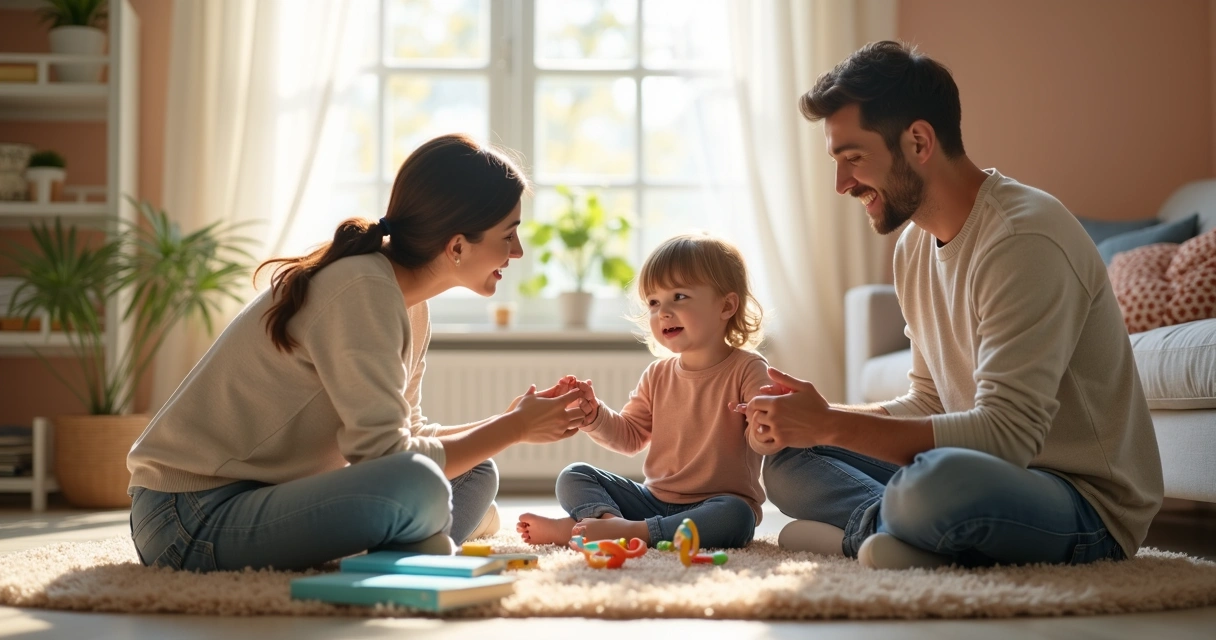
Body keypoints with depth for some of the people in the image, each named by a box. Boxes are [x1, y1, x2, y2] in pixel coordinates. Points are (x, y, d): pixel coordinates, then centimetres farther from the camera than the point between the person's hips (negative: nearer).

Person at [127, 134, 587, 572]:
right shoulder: (362, 291, -21)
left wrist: (512, 423, 5)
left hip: (267, 494, 10)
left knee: (473, 475, 8)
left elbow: (407, 436, 12)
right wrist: (513, 429, -12)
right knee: (417, 487, -31)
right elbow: (385, 455, -24)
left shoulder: (409, 307, 8)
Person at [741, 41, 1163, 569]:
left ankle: (865, 527, -11)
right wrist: (813, 419, -2)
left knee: (940, 478, -41)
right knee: (787, 462, 6)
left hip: (1089, 507, -10)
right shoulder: (915, 246, 10)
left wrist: (832, 426, -23)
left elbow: (1005, 433, -26)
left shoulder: (1024, 240, -20)